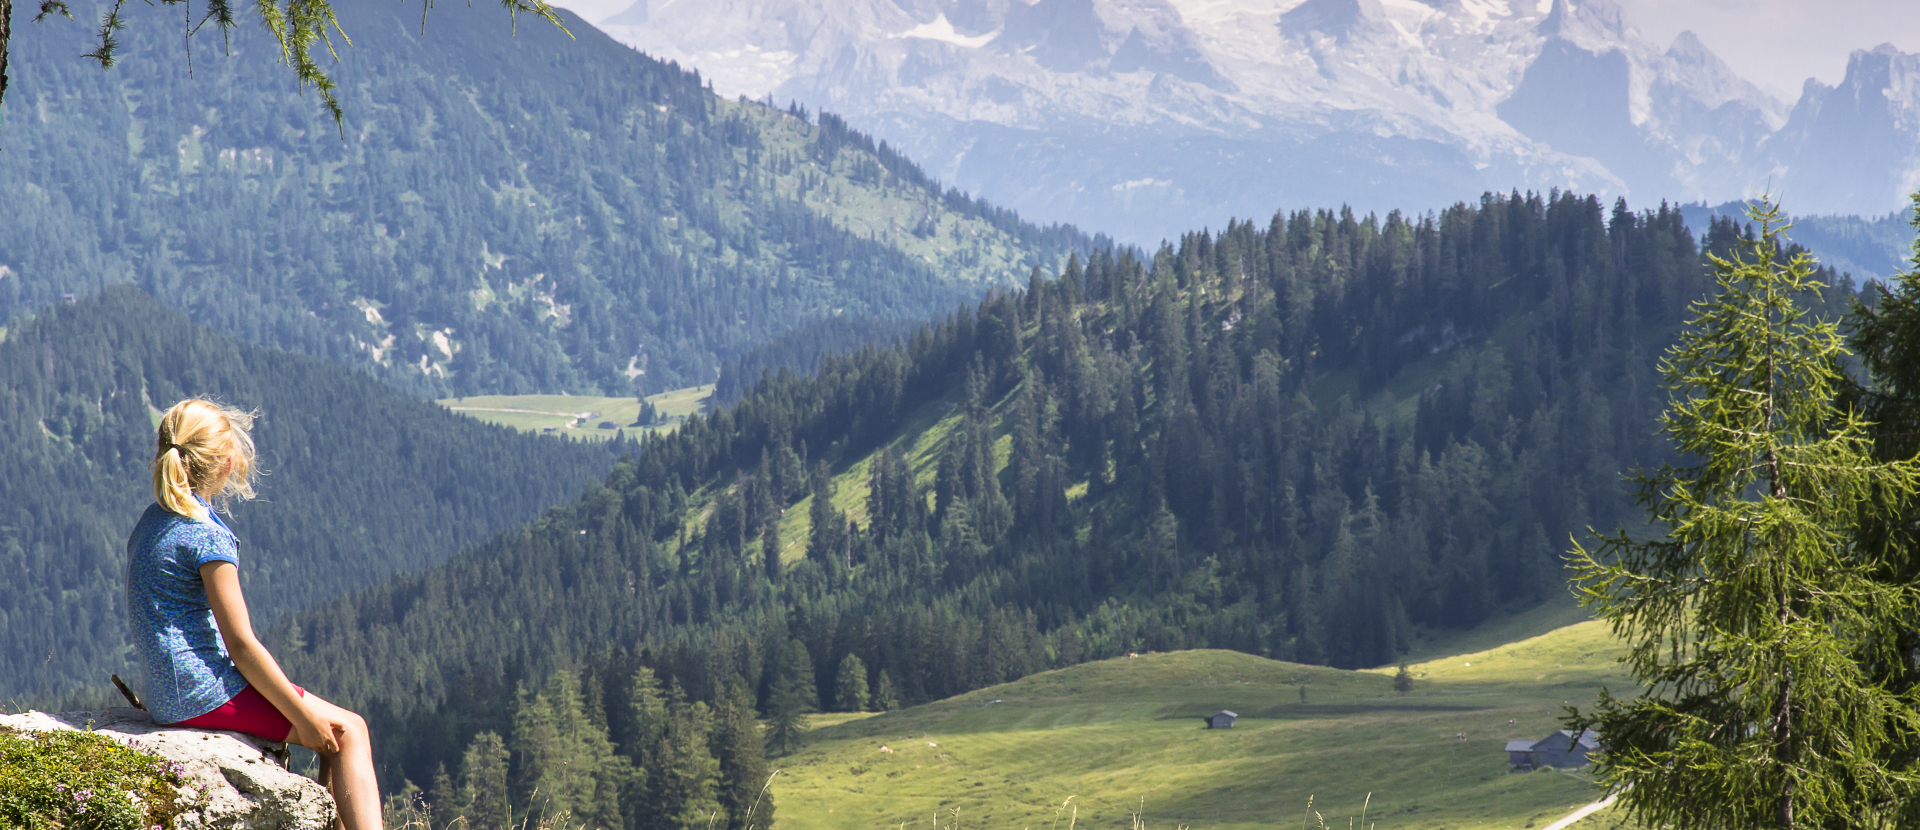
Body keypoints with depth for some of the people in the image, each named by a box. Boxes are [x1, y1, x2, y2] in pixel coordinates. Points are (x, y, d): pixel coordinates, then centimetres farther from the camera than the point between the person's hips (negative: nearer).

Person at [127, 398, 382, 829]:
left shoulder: (150, 523, 12)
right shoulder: (208, 535, -15)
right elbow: (241, 644, -16)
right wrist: (303, 716, -9)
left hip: (167, 695, 9)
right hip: (206, 692, -9)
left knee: (337, 735, 17)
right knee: (347, 732, -3)